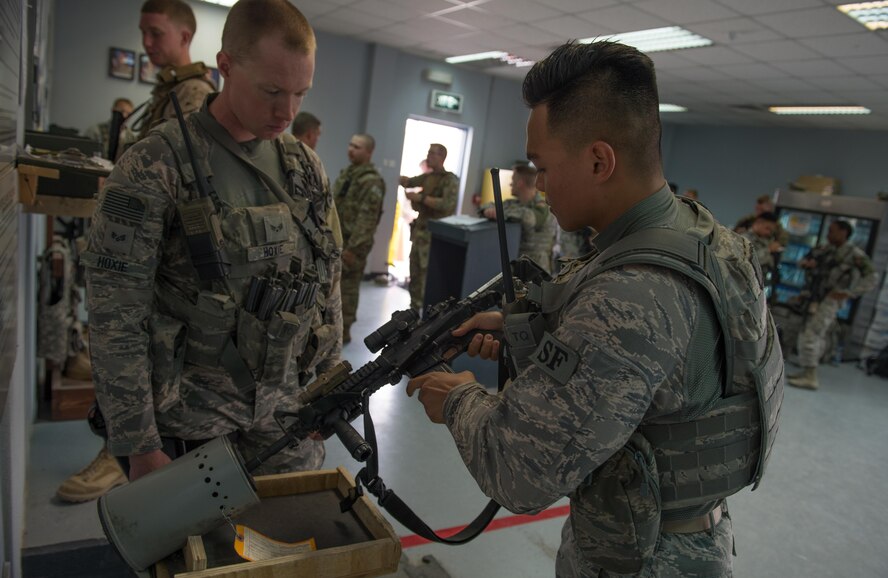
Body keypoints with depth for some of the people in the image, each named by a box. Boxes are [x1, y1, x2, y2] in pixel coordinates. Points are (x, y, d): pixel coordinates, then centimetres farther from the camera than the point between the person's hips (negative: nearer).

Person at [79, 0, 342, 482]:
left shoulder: (306, 167, 2)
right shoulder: (153, 169, -14)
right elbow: (116, 321, -14)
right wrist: (140, 448, -12)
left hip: (285, 418, 5)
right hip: (187, 427, -4)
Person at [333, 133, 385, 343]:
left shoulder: (372, 181, -16)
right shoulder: (346, 173, 13)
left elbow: (367, 218, -22)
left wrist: (353, 247, -24)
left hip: (352, 243, -9)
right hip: (335, 239, 9)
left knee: (347, 287, -1)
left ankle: (343, 331, 9)